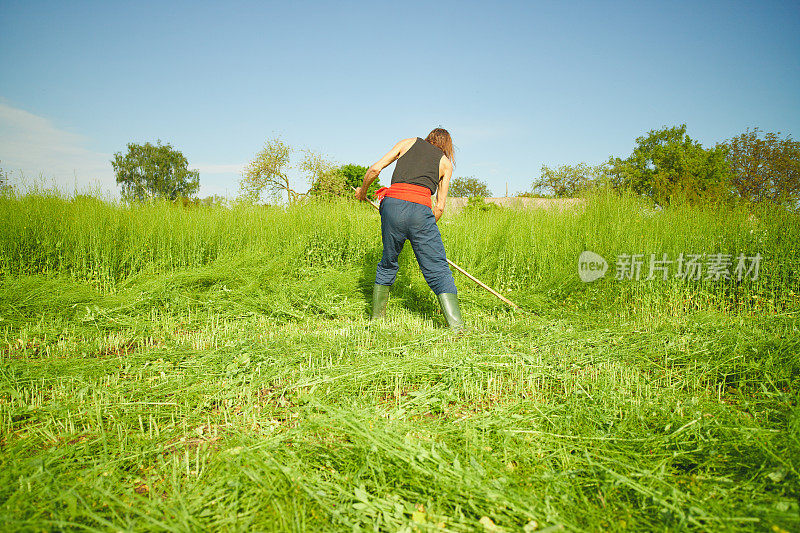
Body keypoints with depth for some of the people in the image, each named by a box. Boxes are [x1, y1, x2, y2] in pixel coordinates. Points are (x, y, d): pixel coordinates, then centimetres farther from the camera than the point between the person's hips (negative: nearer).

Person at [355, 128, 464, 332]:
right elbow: (440, 206, 16)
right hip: (420, 210, -2)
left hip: (392, 204, 2)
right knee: (438, 270, 1)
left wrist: (363, 191, 31)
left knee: (388, 263, 20)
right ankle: (456, 325, -10)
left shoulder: (408, 143, 23)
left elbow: (375, 169, 14)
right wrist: (424, 231, 28)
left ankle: (376, 318, 30)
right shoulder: (446, 163, 21)